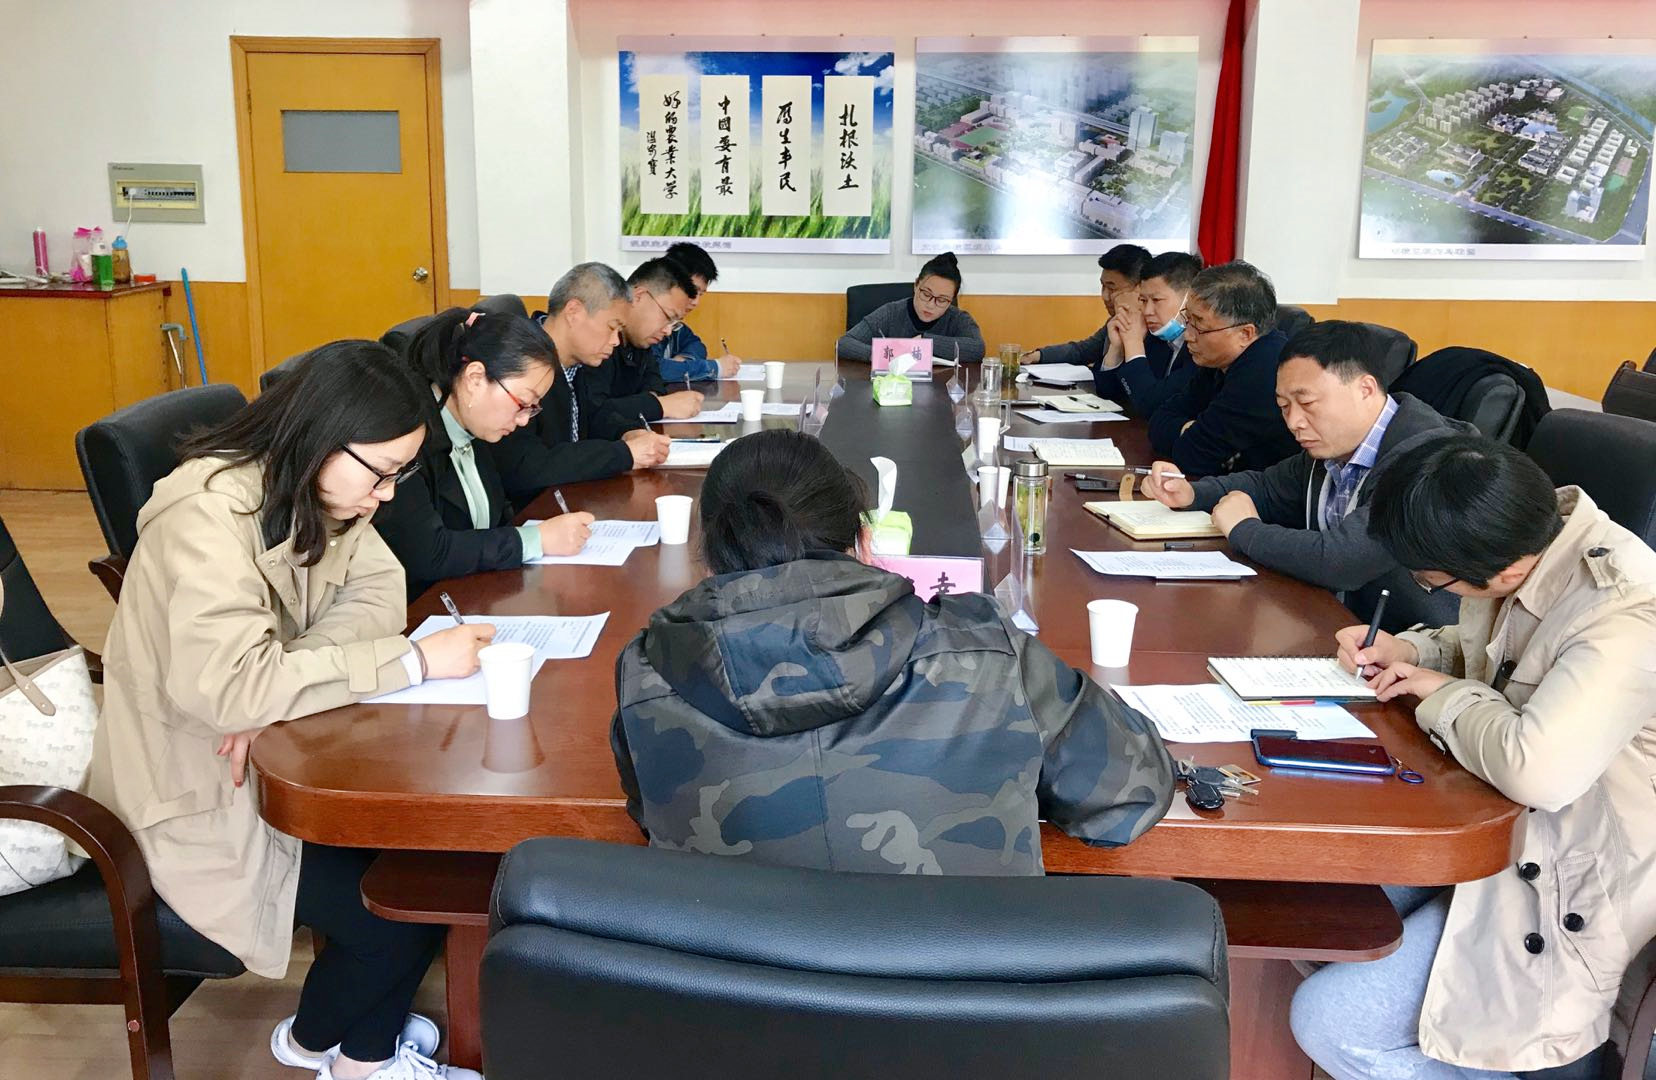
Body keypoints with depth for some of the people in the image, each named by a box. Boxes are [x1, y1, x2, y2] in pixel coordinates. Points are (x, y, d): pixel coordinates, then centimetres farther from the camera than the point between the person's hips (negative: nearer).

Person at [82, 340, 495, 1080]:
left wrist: (285, 683, -28)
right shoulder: (210, 515, -30)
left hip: (276, 748, 8)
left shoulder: (312, 486, -1)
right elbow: (229, 685, -41)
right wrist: (415, 661, -39)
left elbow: (378, 591, -10)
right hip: (198, 790, -8)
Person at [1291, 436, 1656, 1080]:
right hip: (1493, 825, 9)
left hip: (1560, 896, -8)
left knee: (1329, 1021, -13)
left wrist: (1446, 695, -24)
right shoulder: (1527, 538, -6)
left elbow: (1537, 768, -45)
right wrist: (1408, 652, -4)